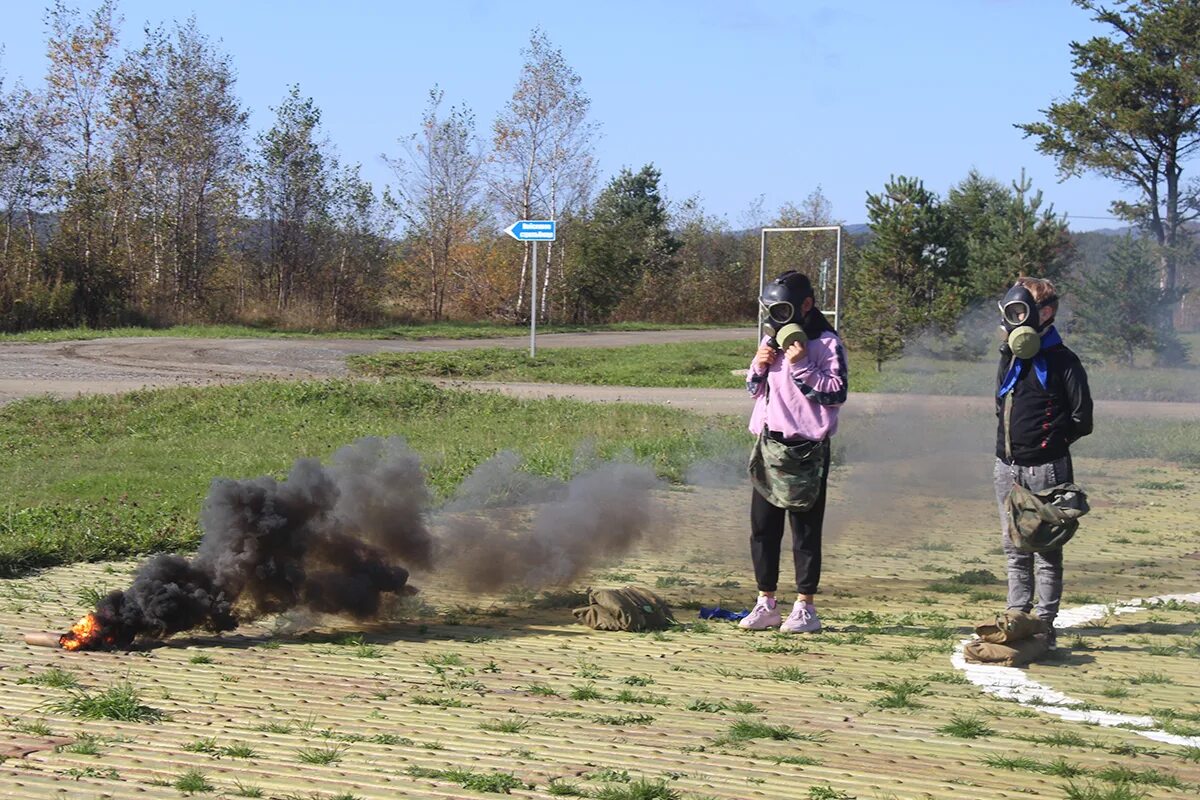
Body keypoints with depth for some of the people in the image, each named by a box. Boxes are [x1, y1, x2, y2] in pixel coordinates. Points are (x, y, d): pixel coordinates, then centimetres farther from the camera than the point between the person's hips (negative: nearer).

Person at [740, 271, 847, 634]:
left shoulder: (826, 344, -6)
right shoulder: (771, 342, 14)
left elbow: (837, 393, -13)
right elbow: (755, 391, 21)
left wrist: (802, 366, -19)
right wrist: (758, 367, 1)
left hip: (807, 449, -7)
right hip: (769, 444, 7)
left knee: (805, 530, -1)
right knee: (763, 527, 8)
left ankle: (805, 608, 5)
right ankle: (766, 604, 17)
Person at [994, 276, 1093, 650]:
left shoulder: (1061, 361, -8)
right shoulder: (1010, 357, 13)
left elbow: (1082, 419, -7)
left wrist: (1052, 440, -3)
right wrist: (1009, 443, 8)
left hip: (1045, 468, -7)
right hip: (1008, 466, 7)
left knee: (1046, 549, -1)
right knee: (1014, 549, 11)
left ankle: (1044, 626, 1)